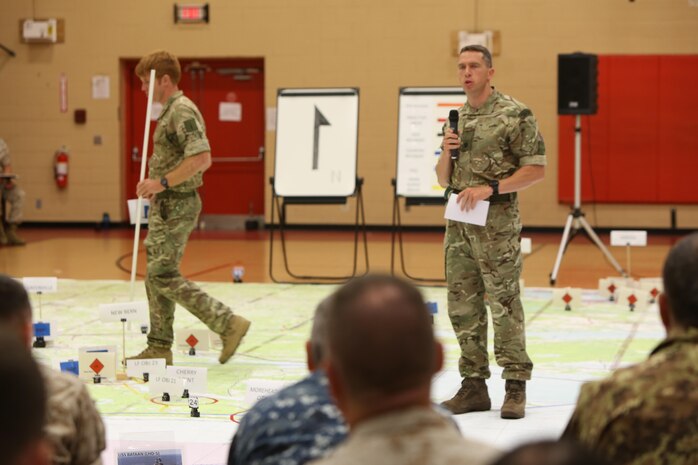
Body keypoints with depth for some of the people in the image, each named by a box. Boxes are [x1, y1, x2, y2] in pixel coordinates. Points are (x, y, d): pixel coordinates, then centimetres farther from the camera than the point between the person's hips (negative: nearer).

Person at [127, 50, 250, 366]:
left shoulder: (182, 111, -17)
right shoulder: (171, 111, 16)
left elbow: (202, 158, -27)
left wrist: (163, 182, -25)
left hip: (176, 205, -11)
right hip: (166, 206, 11)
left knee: (164, 277, -10)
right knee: (156, 276, 12)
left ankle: (228, 324, -8)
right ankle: (159, 348, 17)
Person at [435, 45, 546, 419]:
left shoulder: (515, 114, -6)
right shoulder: (456, 118, 14)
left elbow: (536, 169, -9)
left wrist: (490, 188, -17)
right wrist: (447, 152, -2)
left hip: (497, 222, -7)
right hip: (458, 222, 7)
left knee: (504, 304, -4)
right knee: (463, 306, 7)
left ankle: (515, 389, 2)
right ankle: (474, 386, 14)